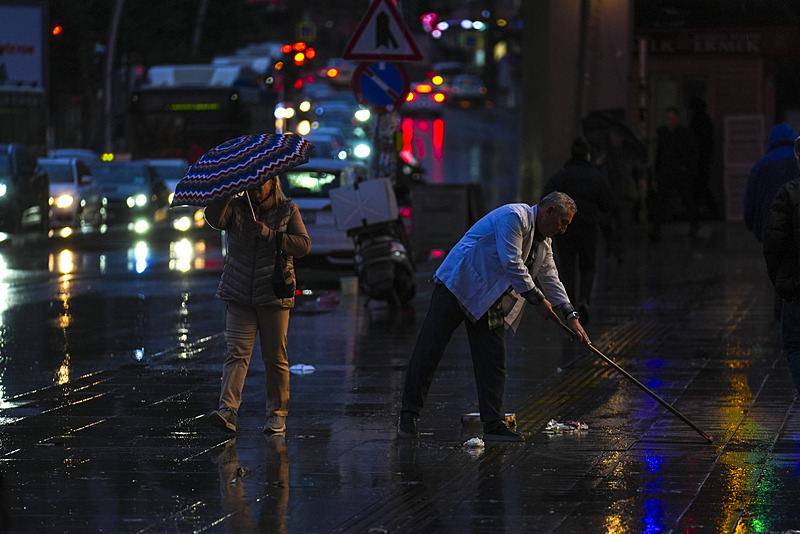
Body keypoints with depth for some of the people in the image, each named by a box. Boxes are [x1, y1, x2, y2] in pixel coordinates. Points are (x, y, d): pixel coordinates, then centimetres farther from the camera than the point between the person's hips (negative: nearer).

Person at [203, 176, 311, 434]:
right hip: (239, 296, 1)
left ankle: (277, 414, 13)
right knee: (236, 353, -10)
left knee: (275, 357, 4)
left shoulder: (288, 210, 5)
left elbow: (304, 245, -3)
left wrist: (271, 235, -13)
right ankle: (227, 410, -19)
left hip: (273, 296, -1)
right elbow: (214, 219, -11)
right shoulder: (236, 207, 7)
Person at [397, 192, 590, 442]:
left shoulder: (543, 243, 14)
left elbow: (551, 280, 16)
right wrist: (537, 299, -16)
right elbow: (512, 264, -22)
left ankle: (493, 424, 3)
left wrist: (571, 316, 6)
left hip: (487, 300, 9)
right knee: (429, 349, -6)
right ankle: (408, 416, 0)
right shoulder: (514, 216, -16)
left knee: (493, 359, 1)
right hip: (458, 285, -9)